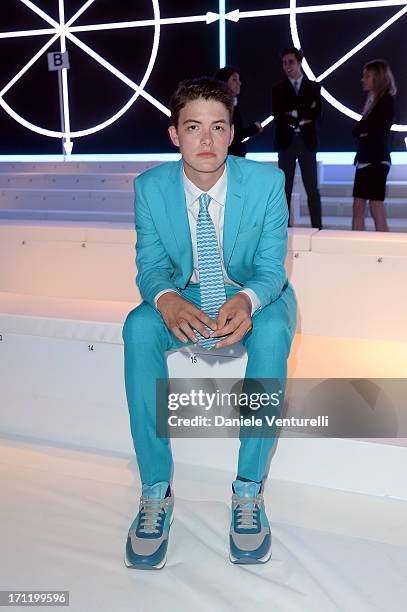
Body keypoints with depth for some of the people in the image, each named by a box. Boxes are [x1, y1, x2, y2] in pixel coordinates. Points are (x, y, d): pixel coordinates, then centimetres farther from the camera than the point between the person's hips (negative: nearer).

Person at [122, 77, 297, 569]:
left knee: (272, 331, -36)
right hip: (184, 295, 2)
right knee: (138, 328, -30)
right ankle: (155, 491, -20)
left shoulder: (267, 181, -16)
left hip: (253, 293, -1)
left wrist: (247, 300, -39)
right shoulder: (150, 187, -11)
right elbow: (151, 265, -9)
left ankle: (249, 490, -22)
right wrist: (166, 298, -34)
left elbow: (270, 266, -14)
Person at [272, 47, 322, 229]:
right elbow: (278, 115, -5)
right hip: (286, 141, 0)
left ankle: (317, 227, 1)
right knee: (285, 189, 2)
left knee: (312, 189, -1)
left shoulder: (313, 87, 9)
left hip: (307, 141, 0)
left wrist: (293, 114, -11)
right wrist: (304, 113, -9)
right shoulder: (278, 88, 8)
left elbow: (317, 114, -4)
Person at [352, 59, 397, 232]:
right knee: (358, 208, 8)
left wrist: (361, 128, 4)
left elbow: (358, 130, -14)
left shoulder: (385, 101, -8)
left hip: (376, 160, -9)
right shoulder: (373, 101, 17)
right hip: (365, 160, 9)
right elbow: (361, 131, 11)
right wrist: (362, 129, -8)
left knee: (376, 211, -7)